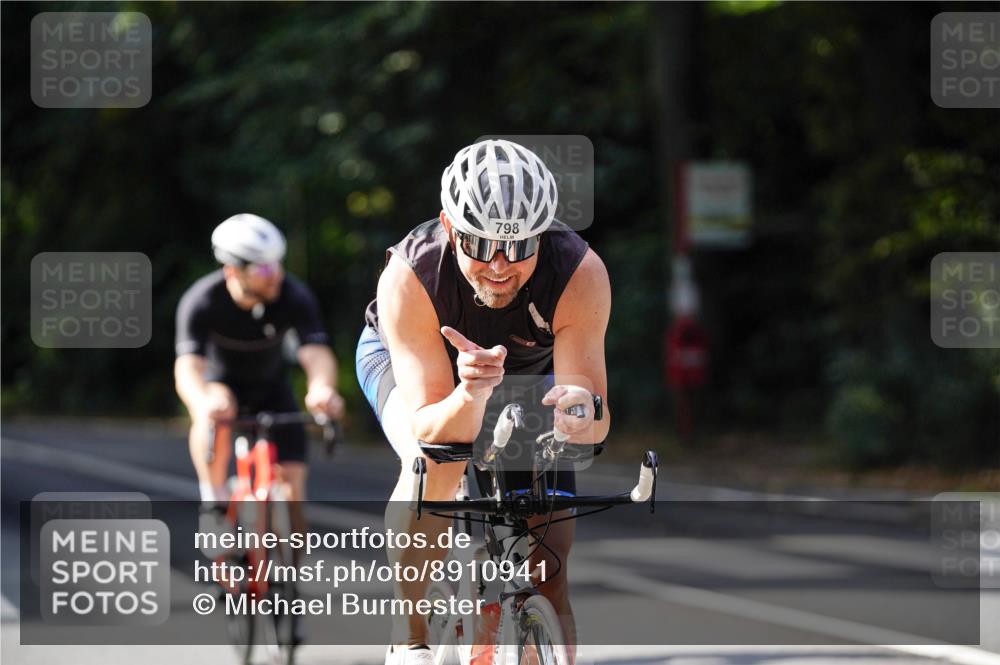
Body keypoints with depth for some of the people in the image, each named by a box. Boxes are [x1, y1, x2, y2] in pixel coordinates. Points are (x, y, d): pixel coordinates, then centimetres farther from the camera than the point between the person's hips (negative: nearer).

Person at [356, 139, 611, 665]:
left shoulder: (580, 273, -36)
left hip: (528, 368, 2)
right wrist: (471, 394, -63)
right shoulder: (411, 275, -40)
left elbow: (598, 424, -36)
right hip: (406, 361, -2)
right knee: (436, 461, -33)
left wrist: (581, 414, -60)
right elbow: (429, 431, -42)